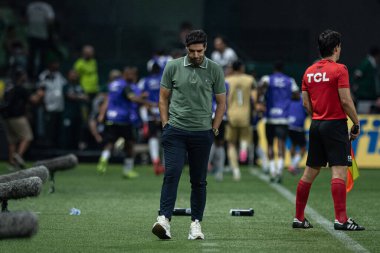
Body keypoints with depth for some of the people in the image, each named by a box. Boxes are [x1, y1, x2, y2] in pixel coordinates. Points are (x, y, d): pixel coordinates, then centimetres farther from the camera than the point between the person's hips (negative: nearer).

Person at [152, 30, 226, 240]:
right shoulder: (173, 67, 2)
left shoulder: (215, 70, 2)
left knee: (199, 181, 5)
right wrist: (166, 125, 2)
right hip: (175, 132, -1)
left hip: (202, 134, 1)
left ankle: (196, 223, 12)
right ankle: (164, 219, -20)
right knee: (171, 174, -14)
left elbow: (221, 102, 9)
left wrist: (213, 130, 4)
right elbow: (163, 98, 10)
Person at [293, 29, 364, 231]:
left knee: (310, 172, 12)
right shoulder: (339, 70, -10)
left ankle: (299, 217, 15)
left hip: (316, 125, 7)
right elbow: (346, 101, -14)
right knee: (339, 171, -9)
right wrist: (356, 123, -4)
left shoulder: (309, 72, 9)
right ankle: (341, 219, -15)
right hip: (336, 124, -7)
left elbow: (306, 104, 11)